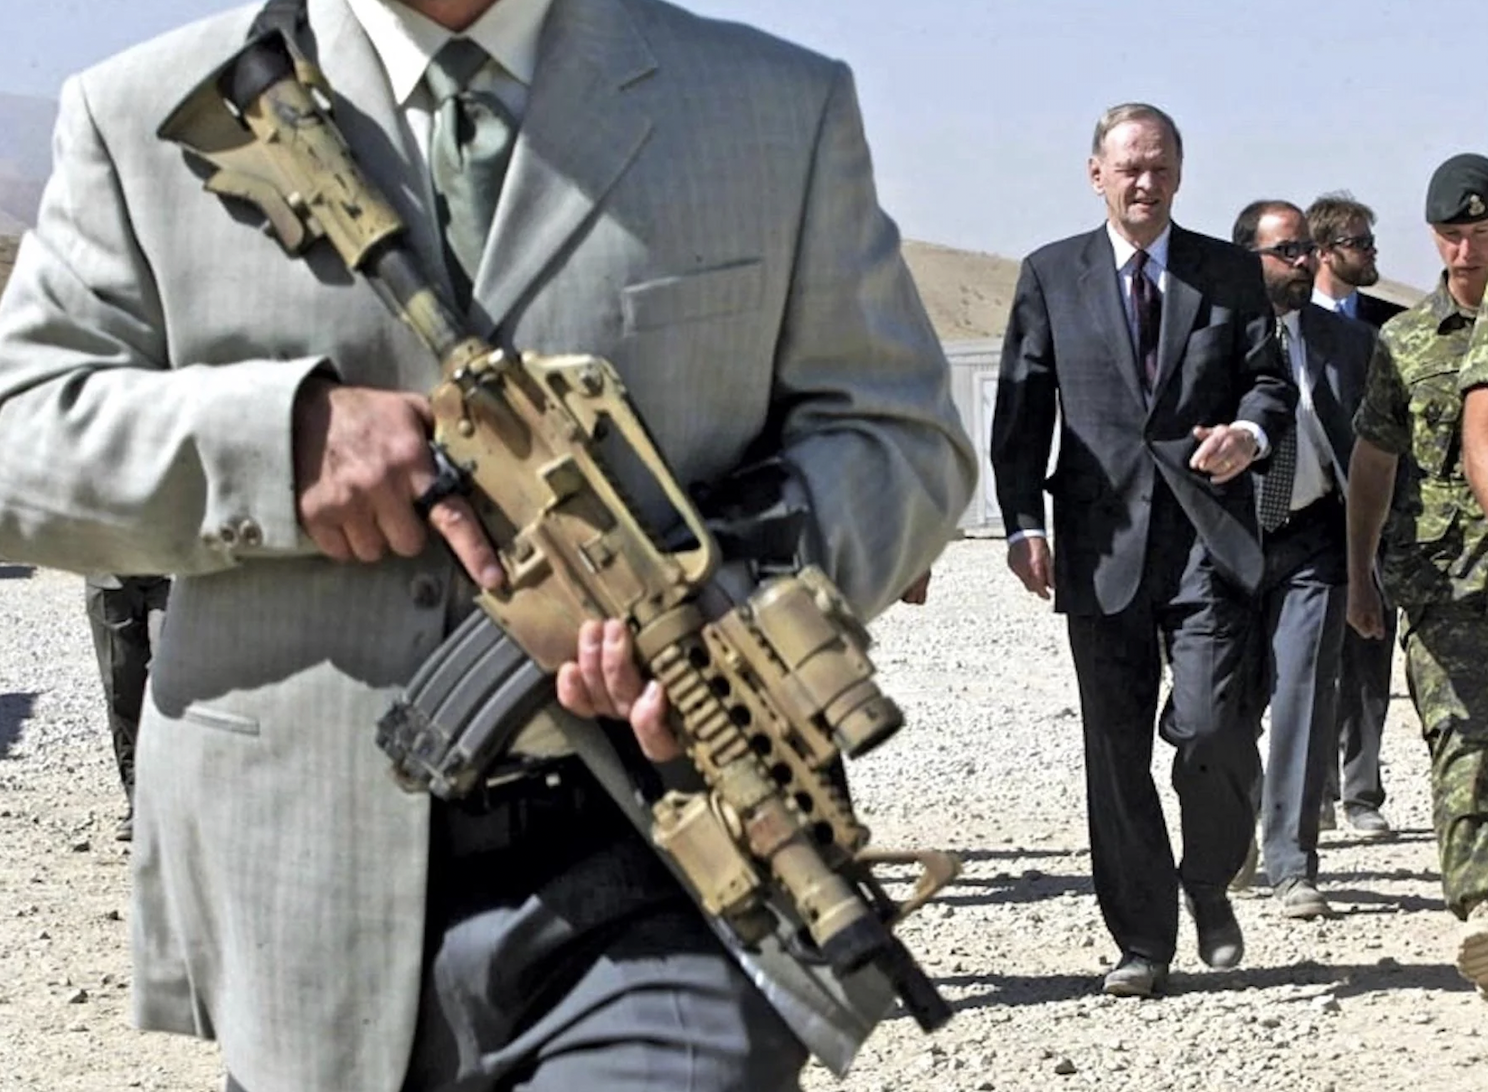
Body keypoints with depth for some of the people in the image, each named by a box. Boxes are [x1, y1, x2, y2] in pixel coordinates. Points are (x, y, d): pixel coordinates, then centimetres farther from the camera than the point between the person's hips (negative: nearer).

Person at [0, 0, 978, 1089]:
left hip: (655, 880, -1)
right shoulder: (147, 121, 6)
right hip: (311, 896, 2)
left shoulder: (783, 109, 8)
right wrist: (283, 431, -15)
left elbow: (899, 436, 7)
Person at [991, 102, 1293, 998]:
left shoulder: (1232, 273, 11)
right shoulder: (1051, 276, 10)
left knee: (1207, 725, -13)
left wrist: (1250, 432, -13)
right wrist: (1024, 522, -4)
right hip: (1103, 544, 1)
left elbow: (1270, 379, 10)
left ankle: (1210, 883, 16)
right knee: (1116, 751, 3)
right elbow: (1021, 408, 6)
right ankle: (1143, 941, 13)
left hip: (1209, 537, -1)